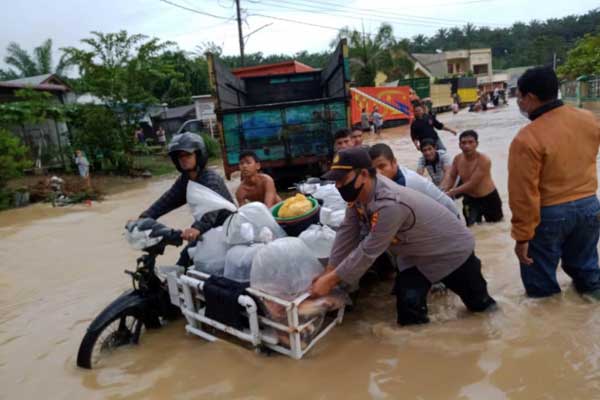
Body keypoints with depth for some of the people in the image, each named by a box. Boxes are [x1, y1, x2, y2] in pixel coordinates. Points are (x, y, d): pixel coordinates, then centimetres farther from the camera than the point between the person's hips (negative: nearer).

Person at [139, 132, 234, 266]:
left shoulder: (211, 179, -22)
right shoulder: (184, 180, 5)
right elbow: (167, 200, -6)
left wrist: (197, 228, -58)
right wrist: (144, 218, -21)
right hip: (206, 232, 8)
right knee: (184, 260, 10)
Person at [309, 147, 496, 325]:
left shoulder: (389, 204, -42)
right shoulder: (358, 192, -17)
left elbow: (368, 252, -35)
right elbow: (347, 233, -9)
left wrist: (331, 280, -27)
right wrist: (329, 272, -11)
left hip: (452, 249, -6)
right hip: (414, 254, 6)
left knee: (478, 303, 18)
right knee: (409, 314, -8)